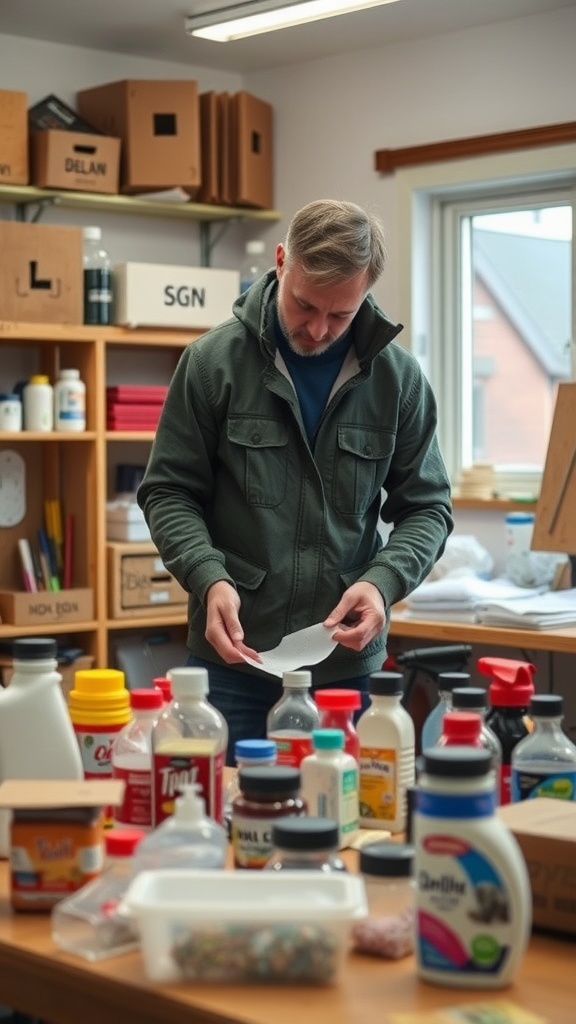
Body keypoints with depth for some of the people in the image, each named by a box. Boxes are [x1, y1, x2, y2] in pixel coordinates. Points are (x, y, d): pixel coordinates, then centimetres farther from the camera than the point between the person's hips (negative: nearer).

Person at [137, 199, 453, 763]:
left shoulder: (398, 377, 0)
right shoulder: (213, 361, -4)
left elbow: (426, 505, 5)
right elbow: (168, 492, 0)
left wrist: (384, 580, -14)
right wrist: (209, 577, -18)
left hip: (348, 659, 1)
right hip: (231, 653, -1)